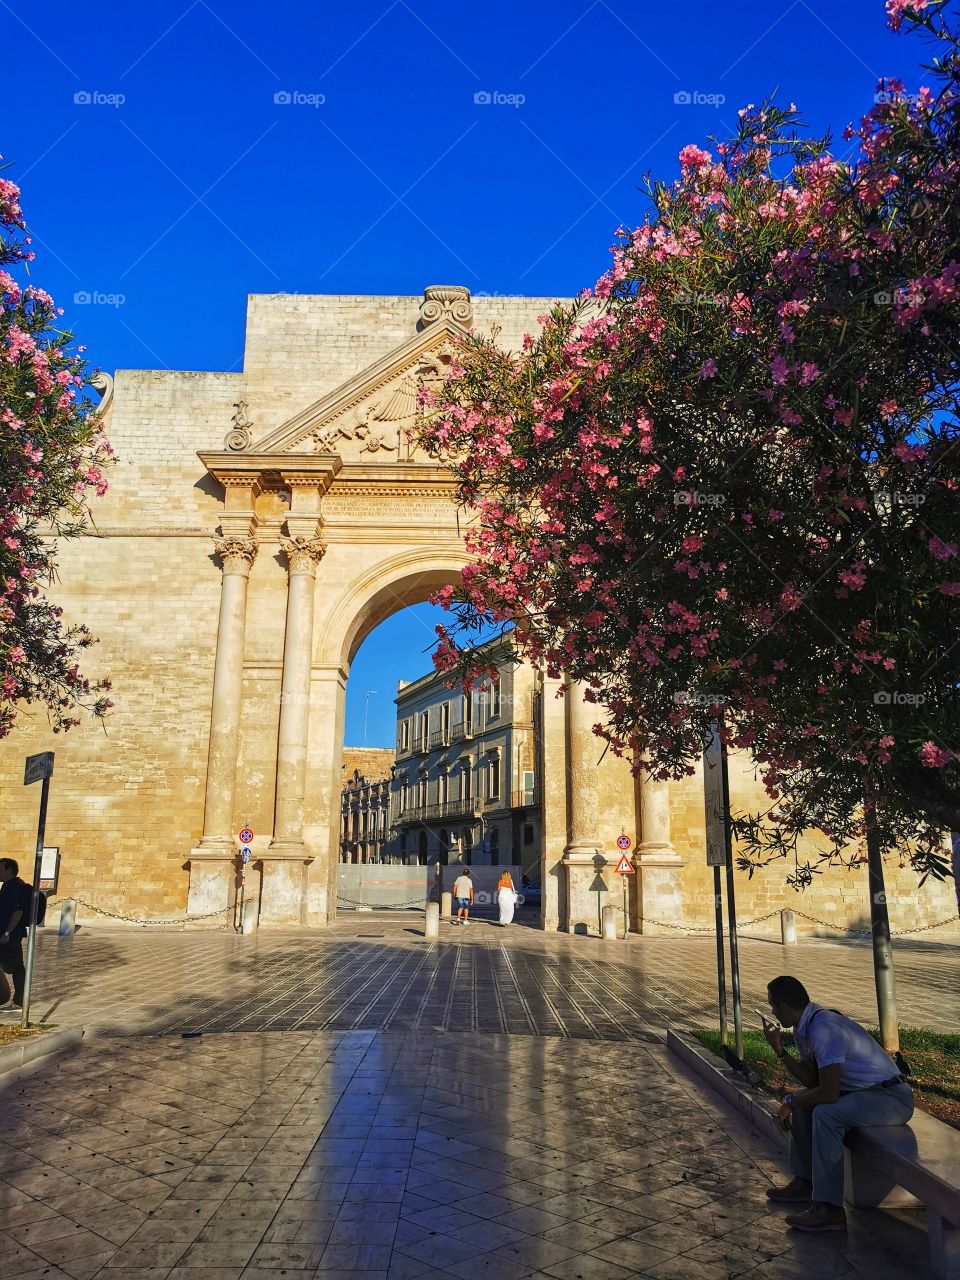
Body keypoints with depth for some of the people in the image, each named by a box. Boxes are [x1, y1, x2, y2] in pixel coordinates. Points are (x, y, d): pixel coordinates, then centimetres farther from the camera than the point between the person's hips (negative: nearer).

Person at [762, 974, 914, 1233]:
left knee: (825, 1114, -29)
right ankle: (805, 1181, 19)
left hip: (892, 1097, -10)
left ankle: (829, 1209, -20)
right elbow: (810, 1080, 8)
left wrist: (791, 1101, -12)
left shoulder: (823, 1029, -27)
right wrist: (780, 1051, -3)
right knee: (803, 1101, 11)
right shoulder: (805, 1026, 3)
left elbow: (829, 1093, -29)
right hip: (862, 1090, 11)